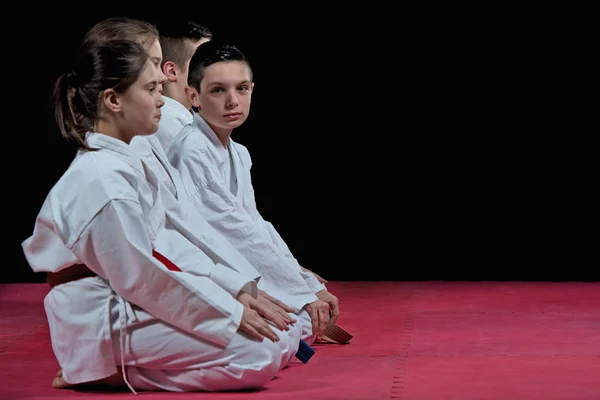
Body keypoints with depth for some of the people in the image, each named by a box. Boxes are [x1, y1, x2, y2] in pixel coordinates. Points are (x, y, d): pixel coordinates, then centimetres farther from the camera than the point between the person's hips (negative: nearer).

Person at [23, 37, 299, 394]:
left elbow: (164, 243, 13)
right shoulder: (102, 178, -21)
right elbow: (140, 276, -21)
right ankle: (105, 372, -9)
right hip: (104, 325, -10)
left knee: (282, 339, 9)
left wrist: (236, 289, 3)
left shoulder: (123, 164, 13)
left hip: (130, 307, 10)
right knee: (259, 354, -19)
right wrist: (229, 312, -16)